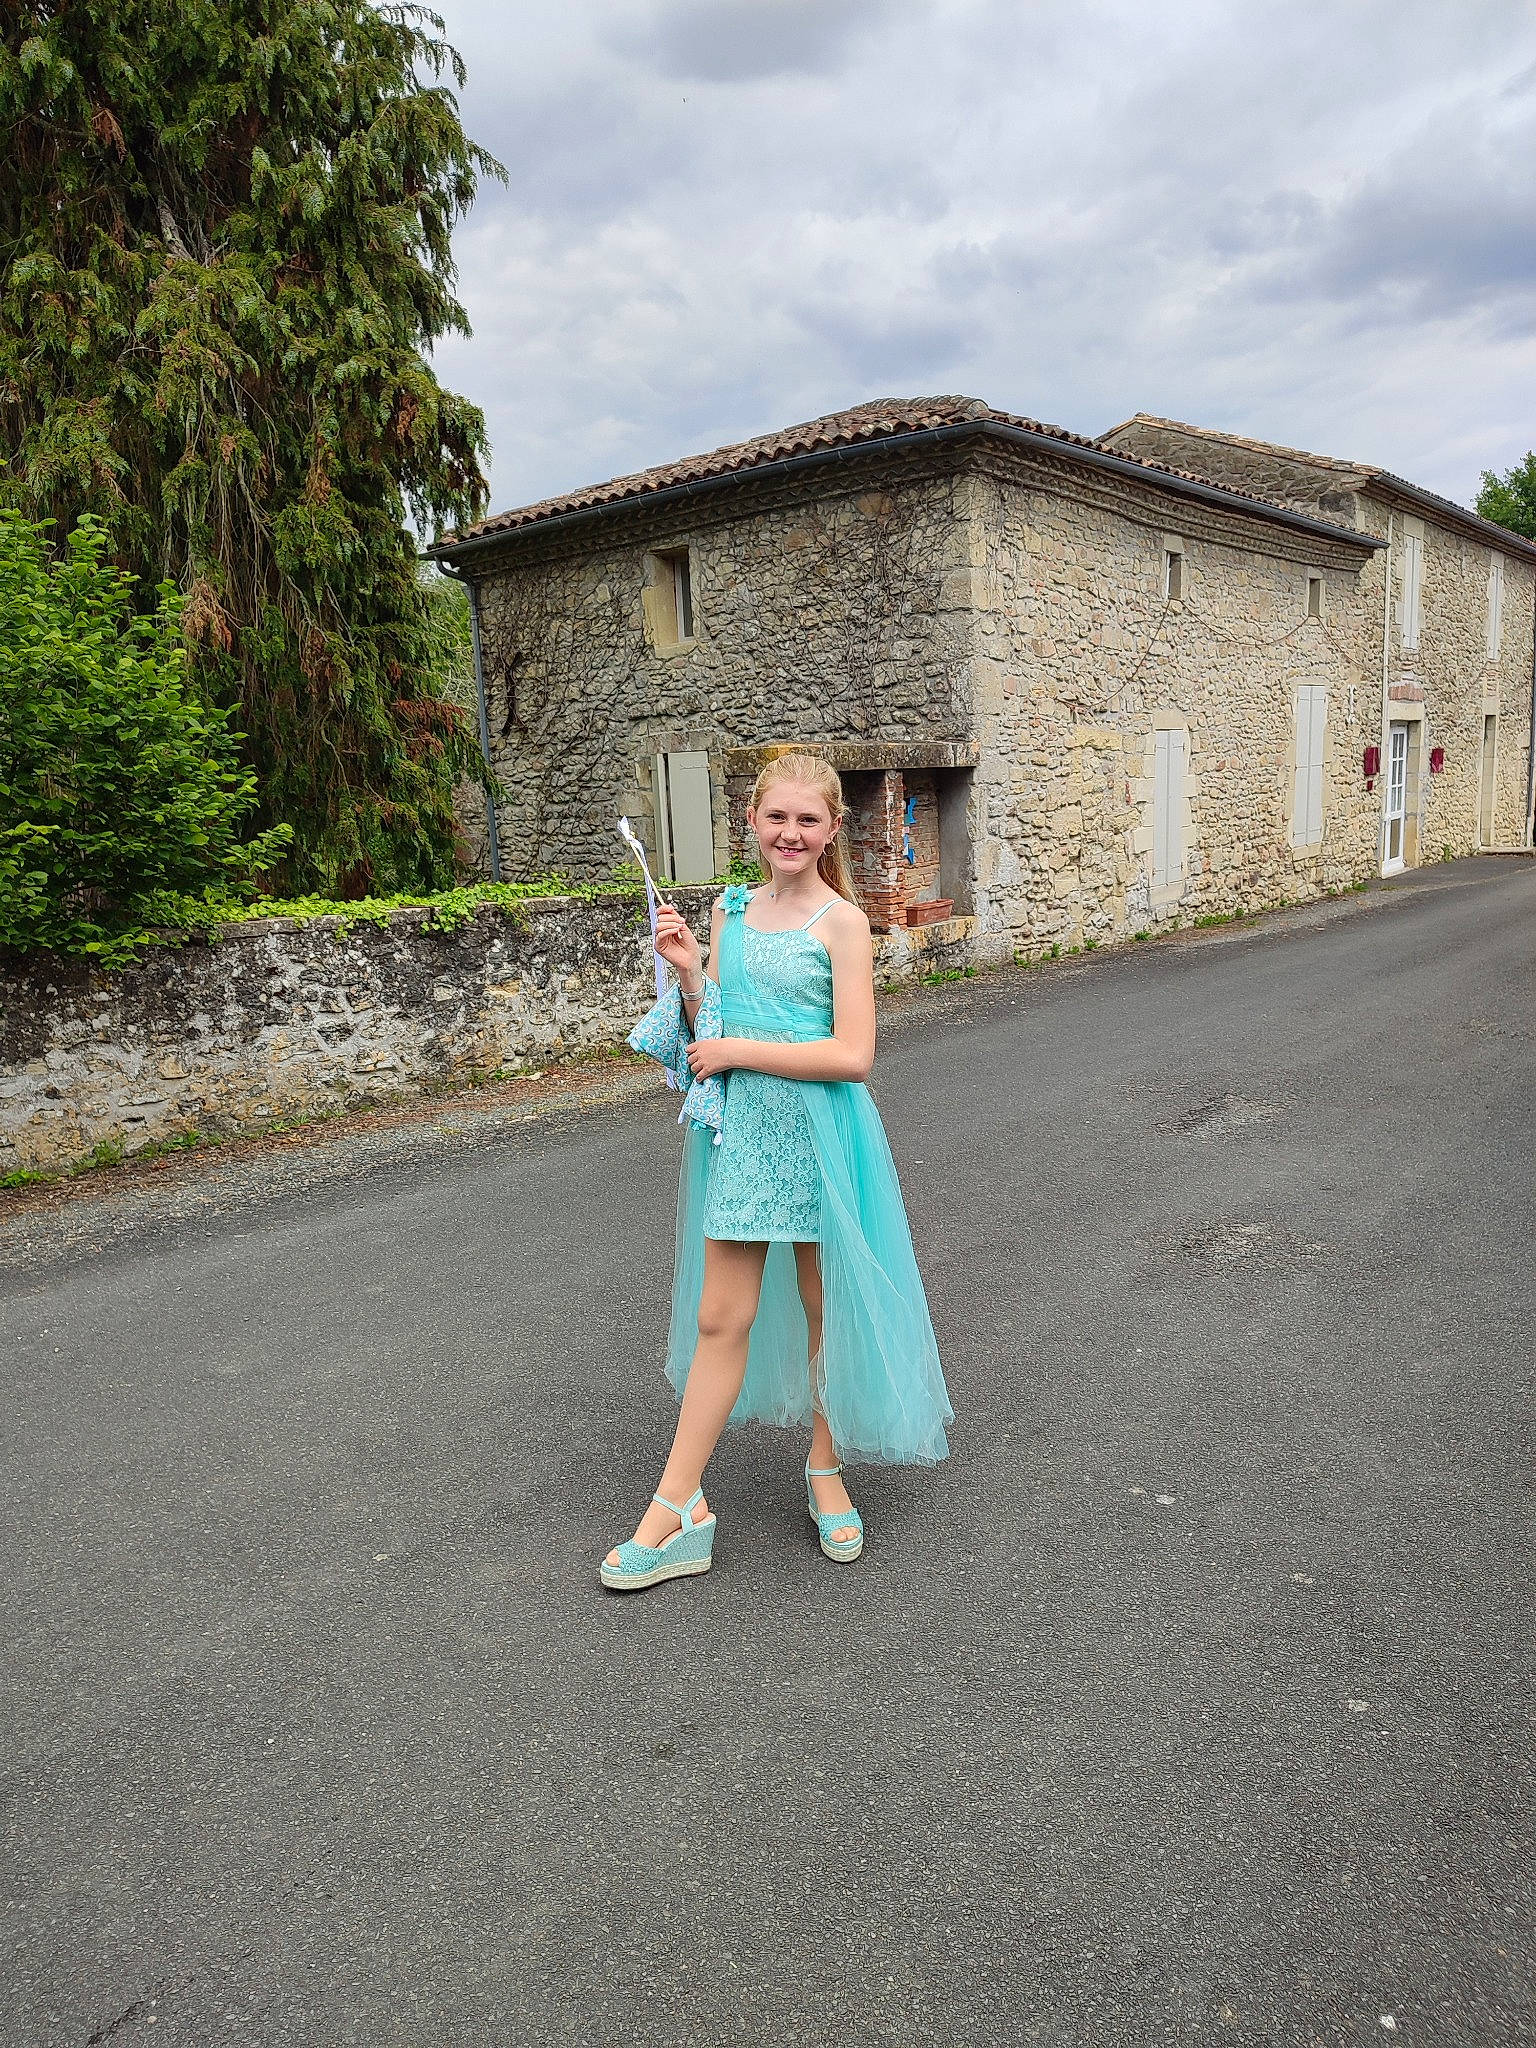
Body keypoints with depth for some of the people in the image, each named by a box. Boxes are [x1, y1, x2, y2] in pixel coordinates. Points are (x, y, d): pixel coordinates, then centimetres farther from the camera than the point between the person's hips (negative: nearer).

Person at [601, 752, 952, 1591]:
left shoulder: (843, 922, -8)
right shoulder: (728, 911, 7)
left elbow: (852, 1055, -16)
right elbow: (711, 1034, 10)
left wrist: (736, 1051, -14)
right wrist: (687, 973, -7)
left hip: (817, 1131, -3)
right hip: (739, 1125, 4)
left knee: (826, 1308, 12)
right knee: (719, 1317, 7)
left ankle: (826, 1469, 33)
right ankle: (679, 1507, 15)